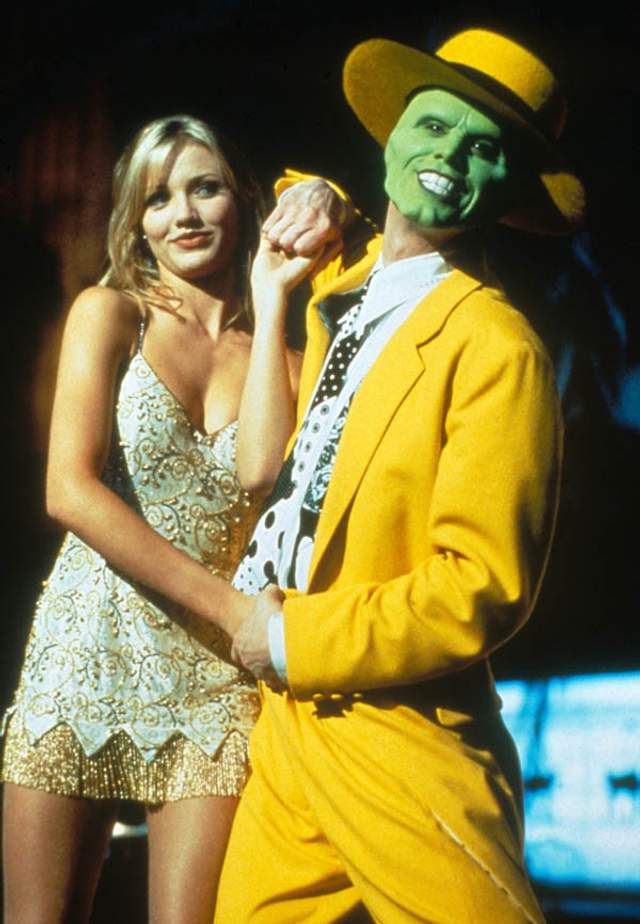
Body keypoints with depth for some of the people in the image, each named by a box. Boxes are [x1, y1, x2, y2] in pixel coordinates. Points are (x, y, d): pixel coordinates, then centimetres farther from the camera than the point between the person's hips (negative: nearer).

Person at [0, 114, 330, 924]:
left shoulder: (281, 352, 9)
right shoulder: (110, 312, 4)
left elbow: (259, 470, -12)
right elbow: (70, 491, -10)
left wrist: (269, 296, -6)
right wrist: (231, 607, -16)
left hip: (214, 675, 1)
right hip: (90, 648, -1)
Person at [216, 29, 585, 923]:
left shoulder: (496, 348, -12)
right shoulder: (338, 289, 12)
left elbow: (481, 587, -18)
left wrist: (293, 640, -12)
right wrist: (305, 206, 16)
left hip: (400, 745, -7)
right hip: (285, 728, 7)